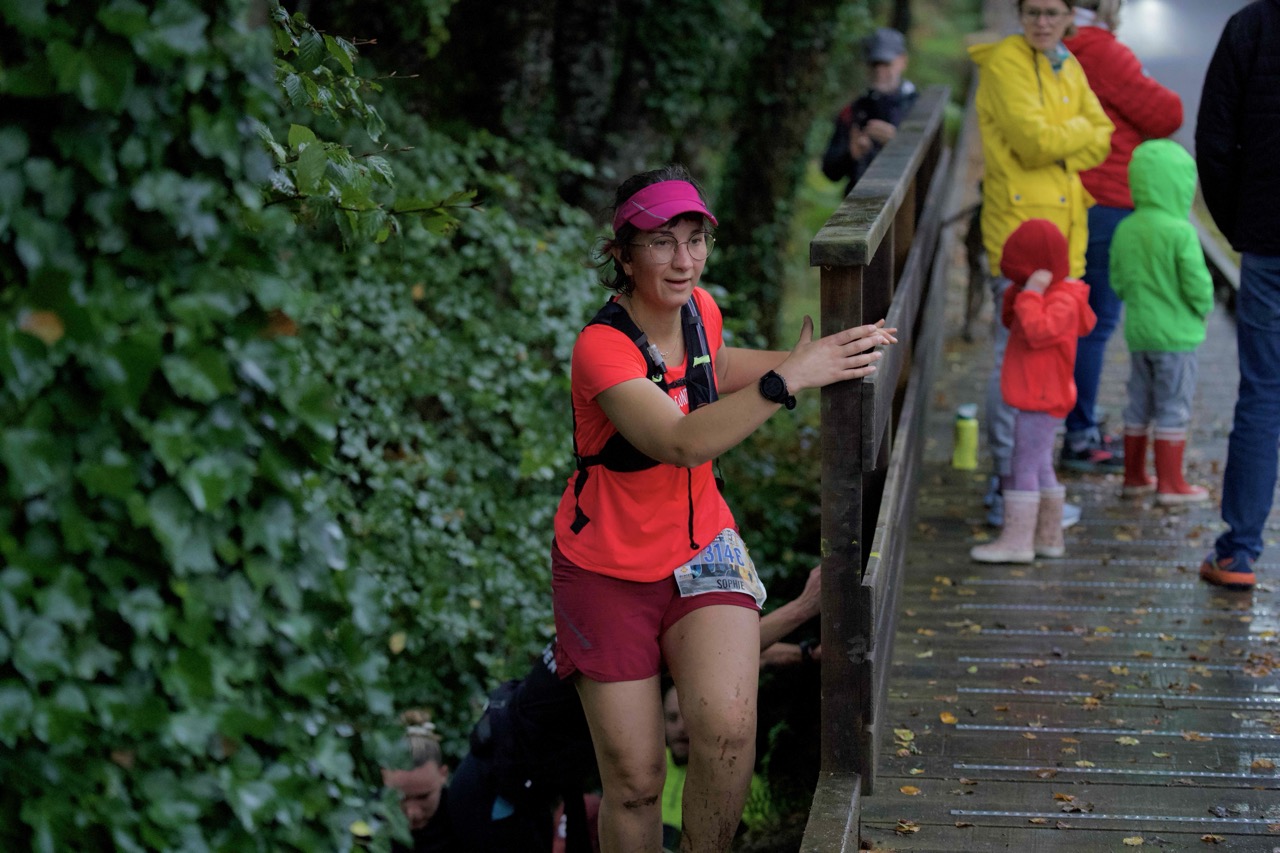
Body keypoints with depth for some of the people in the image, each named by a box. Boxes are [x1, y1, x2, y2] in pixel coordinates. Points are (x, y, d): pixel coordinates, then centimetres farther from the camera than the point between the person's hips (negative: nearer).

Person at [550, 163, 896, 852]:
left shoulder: (699, 309, -2)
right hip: (609, 569, -4)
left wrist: (818, 356, 12)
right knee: (633, 781, -2)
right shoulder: (601, 347, -22)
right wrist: (788, 377, -43)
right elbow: (681, 443, -38)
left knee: (727, 729, -23)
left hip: (702, 550, 4)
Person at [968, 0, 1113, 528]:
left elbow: (1101, 138, 10)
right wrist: (1079, 131, -1)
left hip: (1062, 225, 9)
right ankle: (1010, 494, -2)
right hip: (1019, 225, -9)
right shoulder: (1004, 63, -9)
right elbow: (1033, 140, -18)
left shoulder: (1068, 68, 17)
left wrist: (1058, 142, -7)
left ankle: (1012, 481, 24)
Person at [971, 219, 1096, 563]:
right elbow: (1011, 321, 24)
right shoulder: (1044, 297, 15)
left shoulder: (1063, 301, -17)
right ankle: (1048, 537, 24)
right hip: (1035, 399, 11)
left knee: (1025, 466, -9)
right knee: (1039, 467, 16)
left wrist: (1031, 293, -24)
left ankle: (1017, 540, -8)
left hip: (1043, 400, -11)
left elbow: (1037, 332, -32)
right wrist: (1017, 294, 7)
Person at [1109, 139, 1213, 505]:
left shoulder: (1125, 230, 0)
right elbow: (1197, 283, -17)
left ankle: (1134, 475, 25)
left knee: (1139, 405, 16)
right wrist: (1203, 308, 2)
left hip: (1138, 330, 6)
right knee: (1173, 409, 2)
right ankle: (1169, 484, 7)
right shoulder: (1180, 233, -19)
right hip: (1175, 334, -6)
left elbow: (1118, 281, 7)